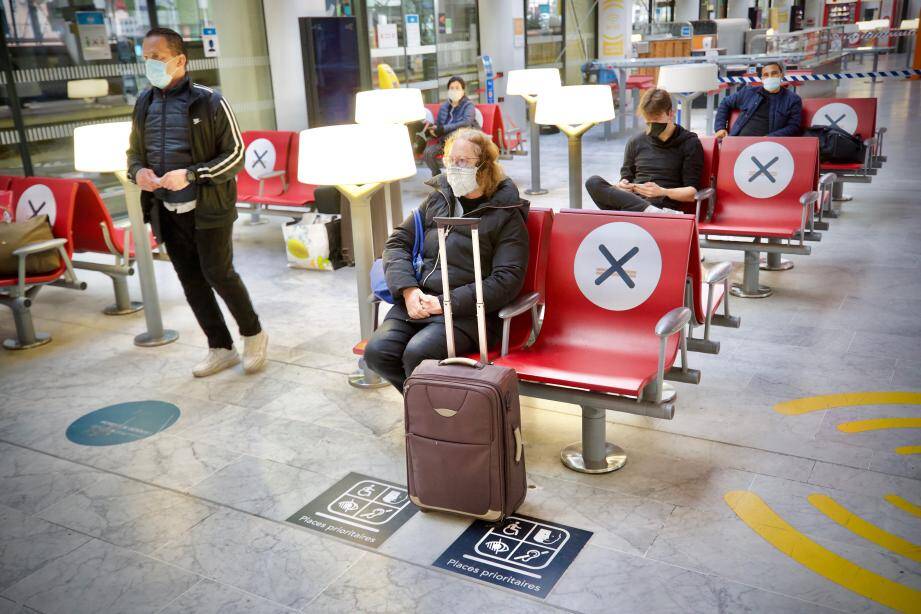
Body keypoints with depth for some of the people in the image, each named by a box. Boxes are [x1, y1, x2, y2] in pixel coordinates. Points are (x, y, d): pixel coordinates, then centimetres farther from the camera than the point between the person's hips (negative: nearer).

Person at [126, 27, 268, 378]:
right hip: (167, 211, 5)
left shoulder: (209, 102, -8)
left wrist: (190, 175, -20)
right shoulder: (144, 104, 7)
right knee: (190, 280, 9)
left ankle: (254, 335, 19)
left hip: (208, 208, -5)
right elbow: (134, 152, 18)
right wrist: (138, 172, -6)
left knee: (218, 273, -4)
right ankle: (220, 348, 22)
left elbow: (235, 154, -8)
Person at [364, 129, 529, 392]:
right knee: (377, 351, -20)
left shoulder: (507, 214, 0)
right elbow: (397, 242, 15)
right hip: (416, 301, 5)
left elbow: (507, 280, -9)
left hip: (467, 311, -5)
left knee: (417, 354, -30)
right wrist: (408, 289, -4)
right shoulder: (438, 198, 16)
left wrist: (447, 303, -15)